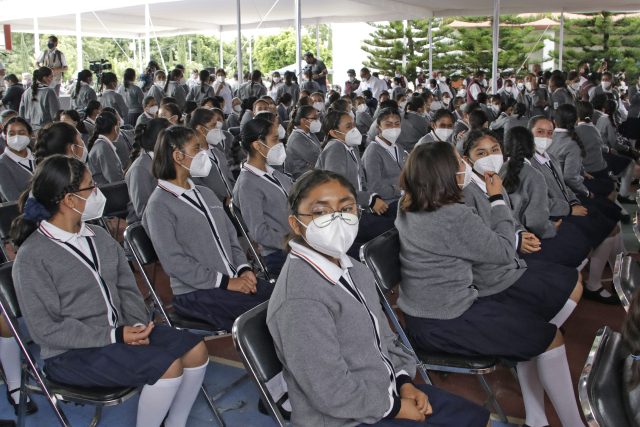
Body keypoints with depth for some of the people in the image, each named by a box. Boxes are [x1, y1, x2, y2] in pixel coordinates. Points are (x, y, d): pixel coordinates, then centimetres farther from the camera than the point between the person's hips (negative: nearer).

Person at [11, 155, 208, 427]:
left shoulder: (99, 236, 7)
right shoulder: (32, 257, -15)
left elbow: (126, 287, 10)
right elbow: (45, 329, -17)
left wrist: (139, 326, -10)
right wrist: (113, 336, -21)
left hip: (119, 332, 7)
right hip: (71, 353, -7)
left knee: (195, 350, -6)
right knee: (169, 366, -23)